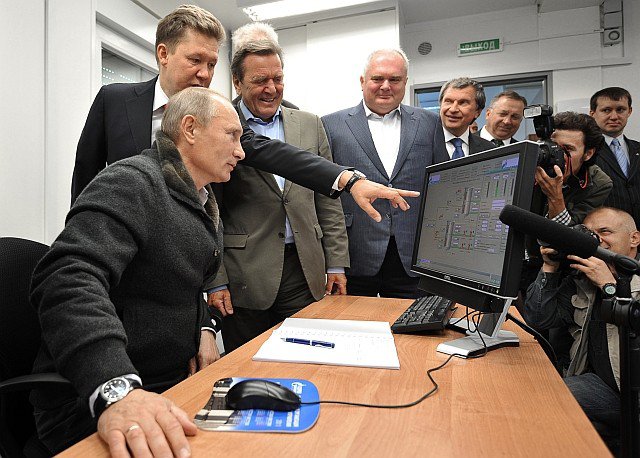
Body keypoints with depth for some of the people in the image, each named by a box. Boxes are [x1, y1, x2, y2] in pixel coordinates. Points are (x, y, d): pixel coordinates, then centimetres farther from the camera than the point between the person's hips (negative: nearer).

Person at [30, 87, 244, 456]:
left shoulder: (204, 206, 14)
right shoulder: (132, 183, -15)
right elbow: (69, 279, -29)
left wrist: (203, 329, 3)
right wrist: (116, 389, -41)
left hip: (173, 382, 8)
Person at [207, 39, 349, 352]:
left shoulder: (310, 125, 9)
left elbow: (328, 201, 9)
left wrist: (337, 264, 5)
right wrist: (216, 280, -5)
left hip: (305, 272, 3)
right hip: (244, 277, -2)